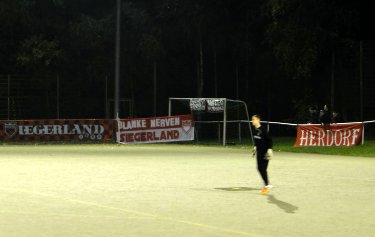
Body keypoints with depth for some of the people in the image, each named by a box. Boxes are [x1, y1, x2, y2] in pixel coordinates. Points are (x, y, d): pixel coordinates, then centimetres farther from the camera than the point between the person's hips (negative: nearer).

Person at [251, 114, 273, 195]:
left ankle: (267, 186, 4)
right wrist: (255, 147, 26)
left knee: (263, 169, -7)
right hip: (259, 152, 8)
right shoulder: (255, 130, 7)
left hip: (265, 152, -8)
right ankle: (267, 185, 20)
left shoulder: (263, 129, -17)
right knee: (259, 168, 9)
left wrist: (269, 150, -20)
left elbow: (269, 139, -17)